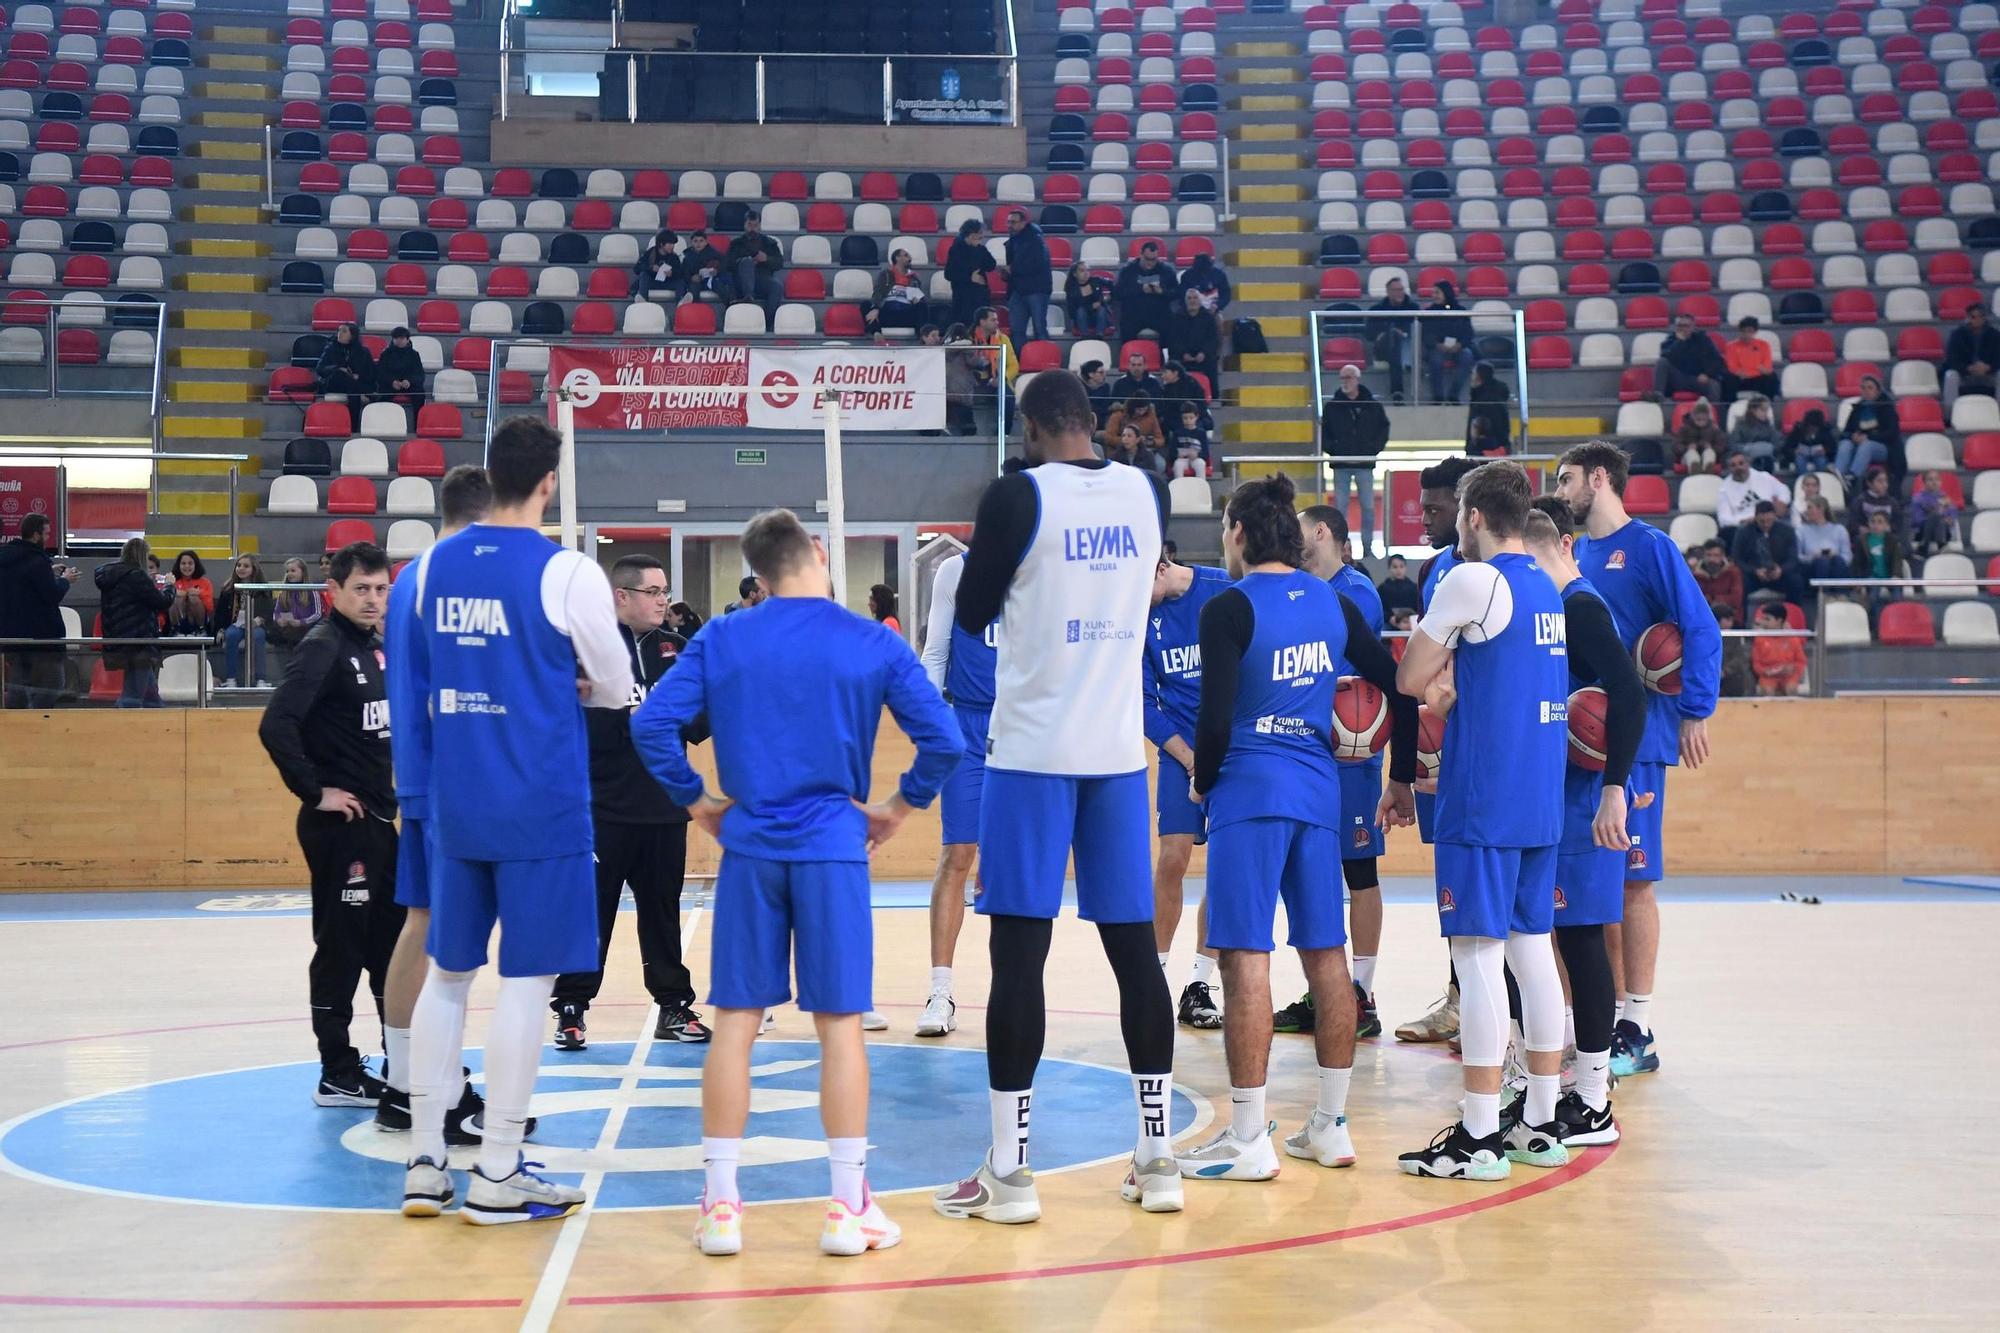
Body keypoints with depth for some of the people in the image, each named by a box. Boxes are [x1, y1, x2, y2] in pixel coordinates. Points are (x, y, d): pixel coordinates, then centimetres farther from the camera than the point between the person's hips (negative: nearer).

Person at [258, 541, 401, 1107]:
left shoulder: (374, 649, 12)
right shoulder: (324, 647, -13)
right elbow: (275, 725, -24)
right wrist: (315, 792, -19)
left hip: (378, 820, 9)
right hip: (340, 824, -9)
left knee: (395, 944, 14)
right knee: (341, 947, -1)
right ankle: (338, 1076, 9)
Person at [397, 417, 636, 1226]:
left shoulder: (432, 566, 5)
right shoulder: (567, 573, -11)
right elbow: (617, 690, -2)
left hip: (454, 803, 5)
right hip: (541, 808, -5)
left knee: (447, 972, 14)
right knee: (526, 981, 2)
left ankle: (425, 1164, 18)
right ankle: (497, 1177, 7)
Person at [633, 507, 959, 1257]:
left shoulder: (720, 641, 2)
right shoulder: (873, 644, 0)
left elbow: (651, 725, -5)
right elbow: (942, 739, -6)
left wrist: (695, 800, 6)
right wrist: (901, 805, 7)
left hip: (750, 849, 1)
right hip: (834, 849, -1)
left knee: (735, 1021, 7)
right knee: (840, 1023, 5)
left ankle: (720, 1204, 10)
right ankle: (849, 1208, 8)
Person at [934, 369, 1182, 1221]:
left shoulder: (1017, 494, -9)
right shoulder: (1148, 493, 6)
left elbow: (973, 616, 0)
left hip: (1032, 751, -4)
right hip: (1119, 750, 5)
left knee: (1019, 952, -1)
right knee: (1134, 946, 9)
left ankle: (1008, 1172, 3)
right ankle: (1157, 1159, 14)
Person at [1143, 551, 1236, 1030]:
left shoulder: (1226, 591, -10)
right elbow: (1145, 703, 1)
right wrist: (1191, 761, -8)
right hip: (1182, 750, 1)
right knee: (1172, 860, -5)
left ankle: (1200, 985, 10)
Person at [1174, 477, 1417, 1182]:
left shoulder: (1230, 607, -8)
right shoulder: (1332, 602, 10)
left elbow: (1216, 717, -15)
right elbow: (1399, 687, 12)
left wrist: (1202, 781, 3)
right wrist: (1401, 779, 20)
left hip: (1251, 789, -7)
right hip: (1320, 788, 7)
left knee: (1246, 957, -4)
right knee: (1326, 956, 11)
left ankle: (1248, 1138, -1)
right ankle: (1331, 1125, 19)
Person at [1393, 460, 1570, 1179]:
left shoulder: (1471, 580, -11)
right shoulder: (1548, 588, 16)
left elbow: (1410, 679, -7)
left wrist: (1437, 659, 12)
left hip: (1483, 801, -8)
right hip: (1541, 798, 8)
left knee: (1478, 954, -5)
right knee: (1532, 948, 12)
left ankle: (1479, 1136, -2)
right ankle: (1540, 1123, 17)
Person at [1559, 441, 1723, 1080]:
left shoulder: (1649, 546, -6)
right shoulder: (1575, 554, 14)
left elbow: (1700, 630, -11)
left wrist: (1695, 713, -16)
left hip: (1635, 740, -7)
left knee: (1634, 878, -3)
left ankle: (1637, 1029, 2)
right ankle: (1611, 1014, 19)